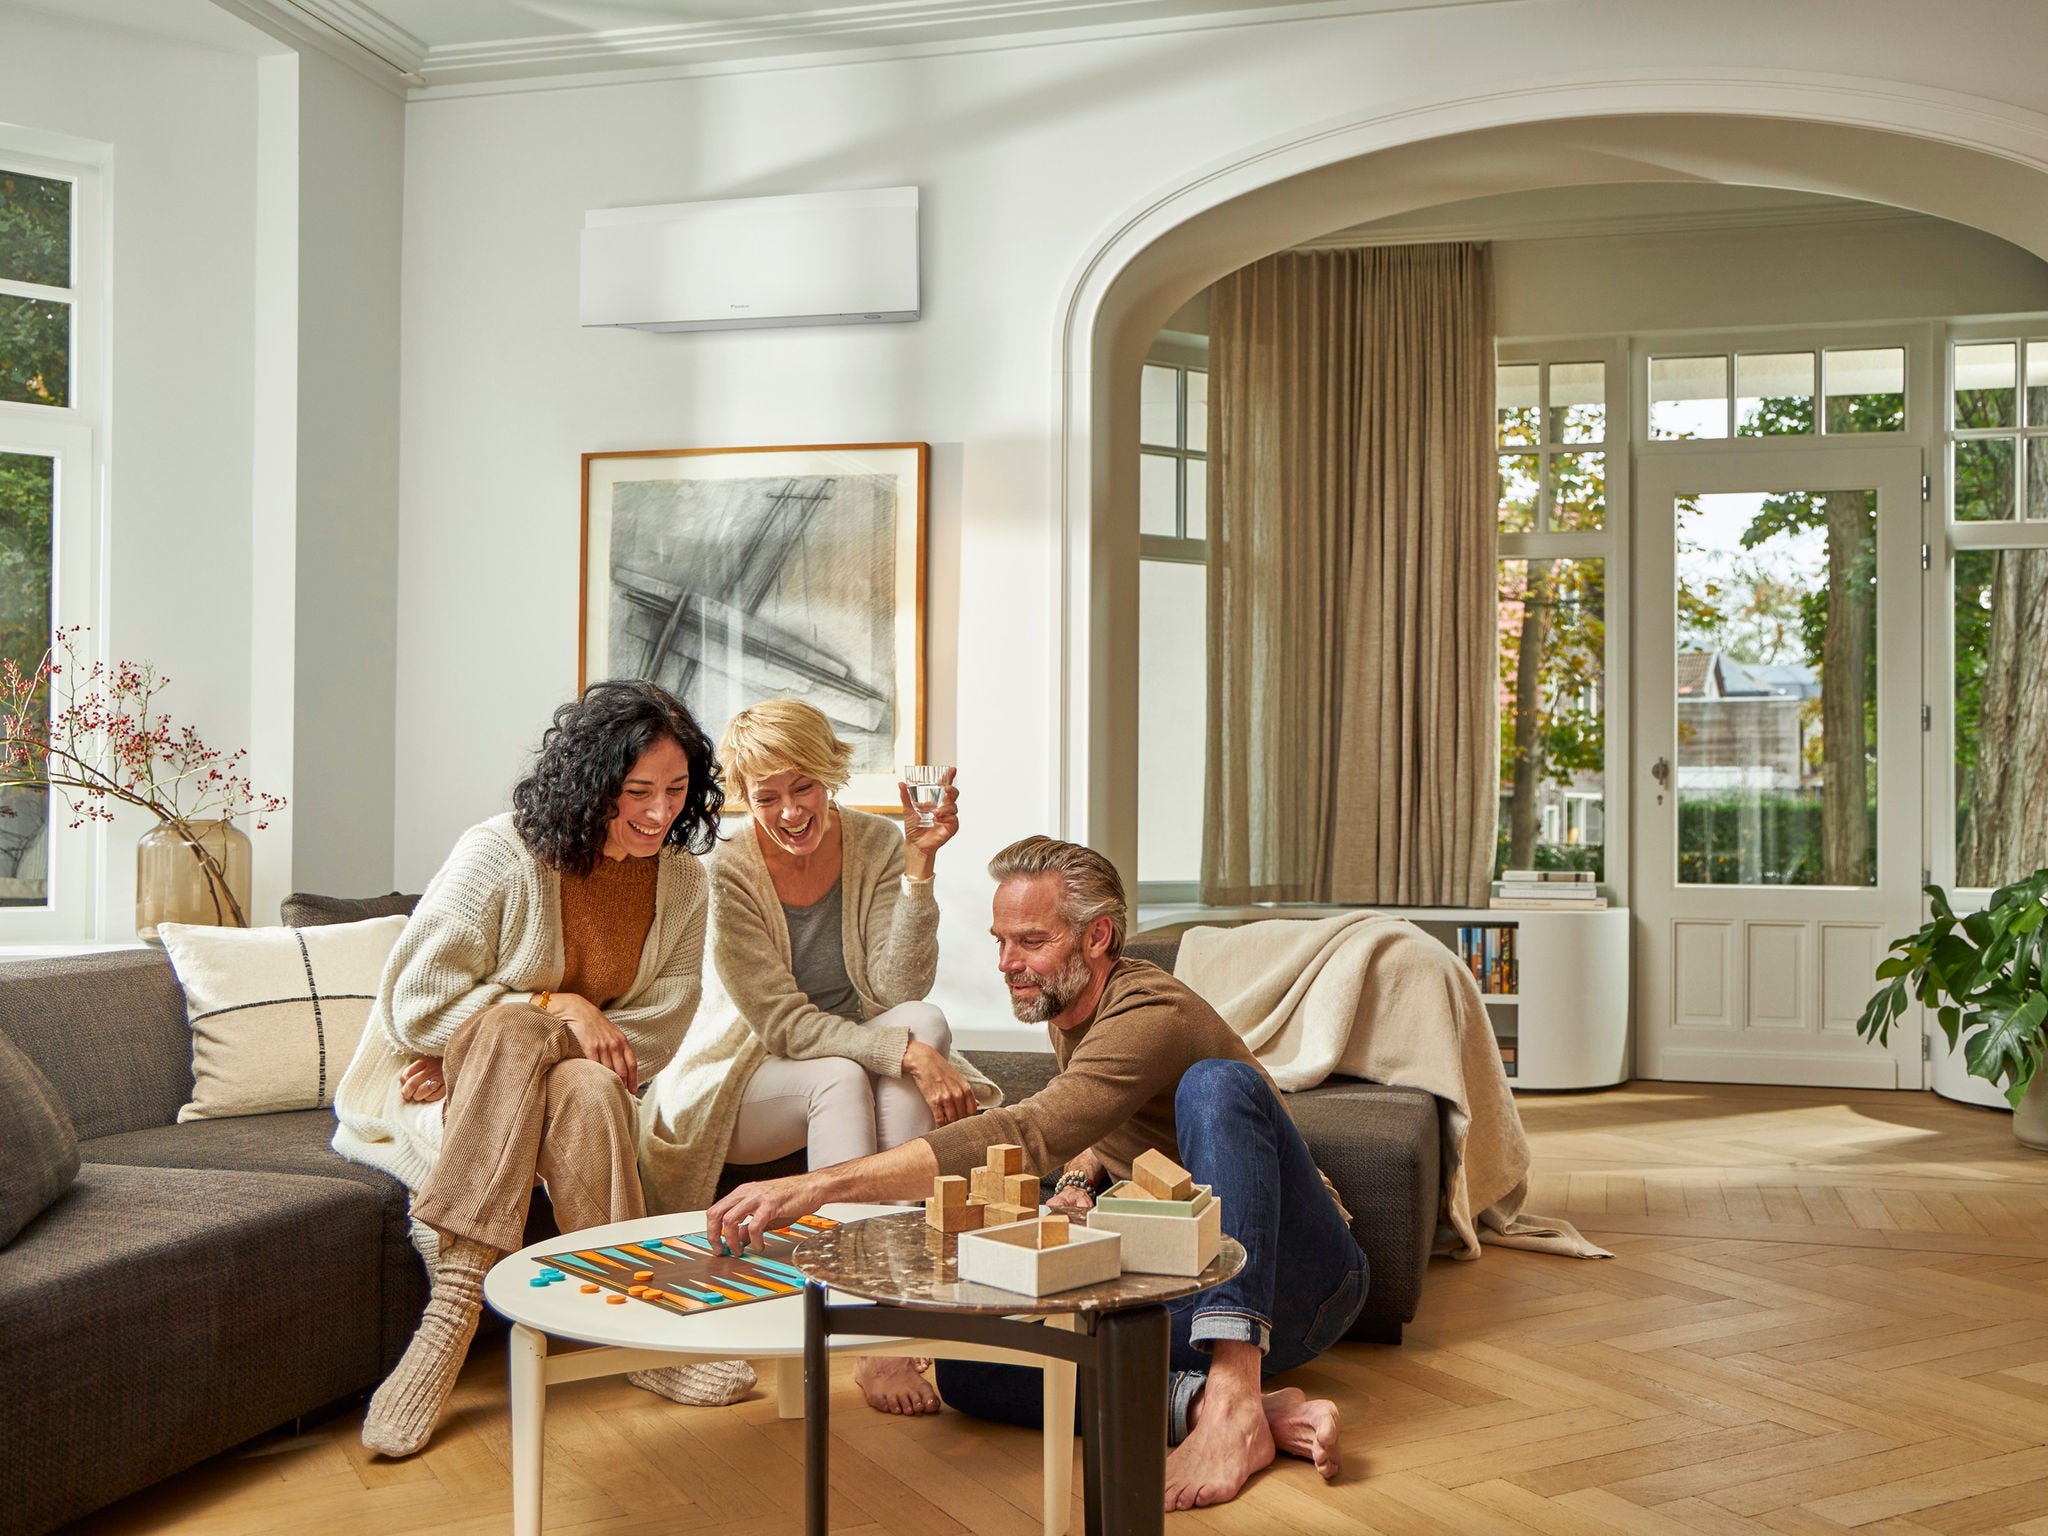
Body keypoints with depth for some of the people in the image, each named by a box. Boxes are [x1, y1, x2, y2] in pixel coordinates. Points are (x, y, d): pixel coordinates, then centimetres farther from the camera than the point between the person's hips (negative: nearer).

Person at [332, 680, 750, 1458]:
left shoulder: (681, 882, -2)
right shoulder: (500, 855, -16)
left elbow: (658, 1029, -6)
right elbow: (415, 1004, -14)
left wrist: (504, 1056, -17)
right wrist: (556, 1007, -22)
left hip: (554, 1088, 3)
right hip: (421, 1087, -3)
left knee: (587, 1090, -33)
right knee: (515, 1025, -36)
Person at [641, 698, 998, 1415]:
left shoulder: (875, 844, -9)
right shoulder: (728, 871, -18)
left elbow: (900, 989, -18)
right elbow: (781, 1022, -22)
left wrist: (919, 867, -29)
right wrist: (908, 1056, -34)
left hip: (855, 1060, 3)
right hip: (752, 1076, -3)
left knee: (924, 1022, -28)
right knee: (839, 1080, -35)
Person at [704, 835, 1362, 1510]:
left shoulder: (1151, 1015, -21)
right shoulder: (1066, 1008, 9)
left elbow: (1022, 1136, -36)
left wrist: (819, 1185, -42)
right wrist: (1080, 1171, 0)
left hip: (1299, 1279, -7)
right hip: (1183, 1298, 7)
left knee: (1216, 1083, -35)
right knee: (965, 1367, -15)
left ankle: (1233, 1403, -40)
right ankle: (1223, 1407, -25)